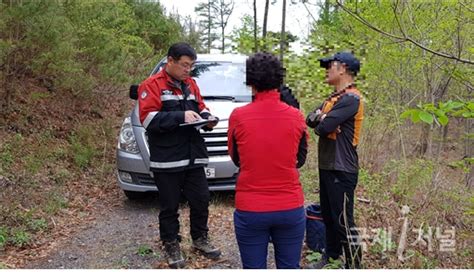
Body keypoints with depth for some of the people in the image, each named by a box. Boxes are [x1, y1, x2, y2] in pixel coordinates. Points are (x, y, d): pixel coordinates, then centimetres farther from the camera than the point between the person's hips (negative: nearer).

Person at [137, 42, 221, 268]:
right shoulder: (152, 85, -7)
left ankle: (200, 239, 32)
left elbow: (200, 107, 22)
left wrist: (206, 117, -2)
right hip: (167, 160, -5)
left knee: (201, 200, 12)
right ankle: (171, 245, 25)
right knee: (170, 206, 8)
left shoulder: (191, 84, 14)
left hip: (193, 157, 6)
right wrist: (180, 116, -24)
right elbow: (148, 119, -17)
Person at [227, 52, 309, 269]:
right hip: (291, 208, 1)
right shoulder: (296, 117, -5)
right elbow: (300, 160, 9)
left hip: (250, 209, -1)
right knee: (289, 267, 15)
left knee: (254, 267, 11)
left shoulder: (238, 116, -8)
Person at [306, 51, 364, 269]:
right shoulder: (334, 97, 15)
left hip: (341, 169, -10)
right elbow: (310, 120, 8)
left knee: (343, 220, -3)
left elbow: (323, 127, -24)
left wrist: (320, 122, -1)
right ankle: (331, 256, 36)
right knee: (328, 216, 20)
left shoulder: (351, 98, -17)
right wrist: (319, 117, -14)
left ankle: (353, 265, 9)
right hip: (327, 166, 10)